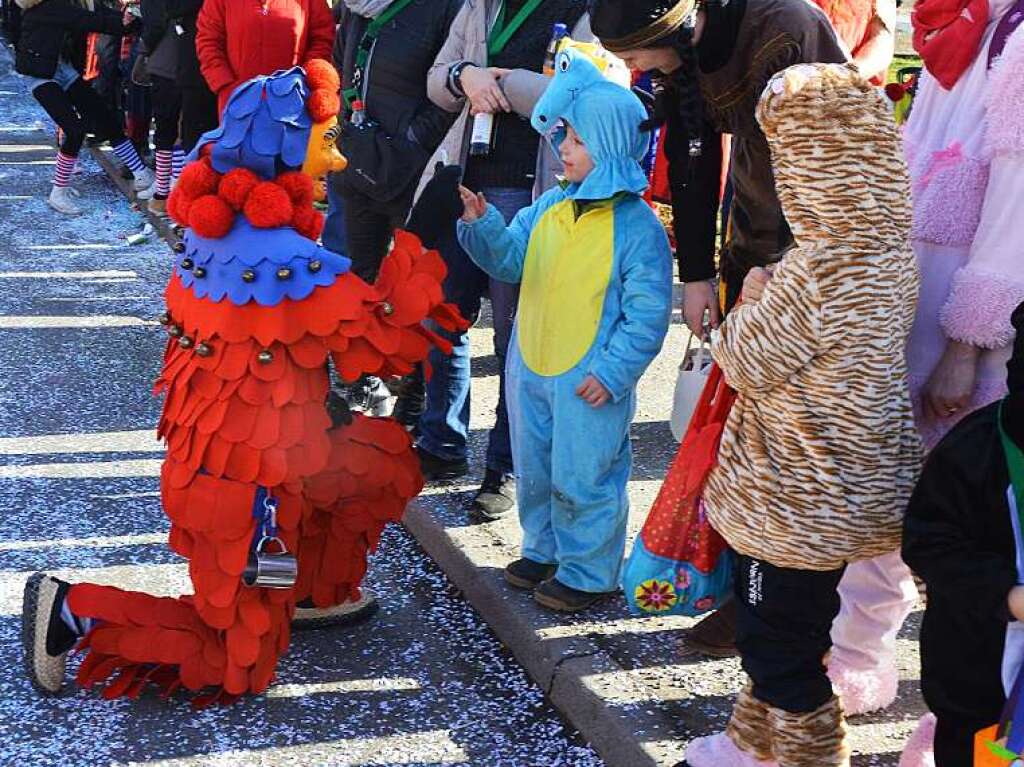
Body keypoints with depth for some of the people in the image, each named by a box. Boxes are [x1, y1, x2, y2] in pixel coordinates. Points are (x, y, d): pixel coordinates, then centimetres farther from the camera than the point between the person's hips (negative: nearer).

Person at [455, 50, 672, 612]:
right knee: (535, 471, 20)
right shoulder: (550, 207, 4)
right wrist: (480, 223, -10)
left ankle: (587, 573, 21)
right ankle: (544, 550, 39)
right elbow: (509, 260, 7)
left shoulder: (637, 226, -16)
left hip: (589, 381, -7)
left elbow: (647, 314, -16)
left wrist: (611, 374, -19)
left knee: (583, 480, 4)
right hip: (530, 368, 7)